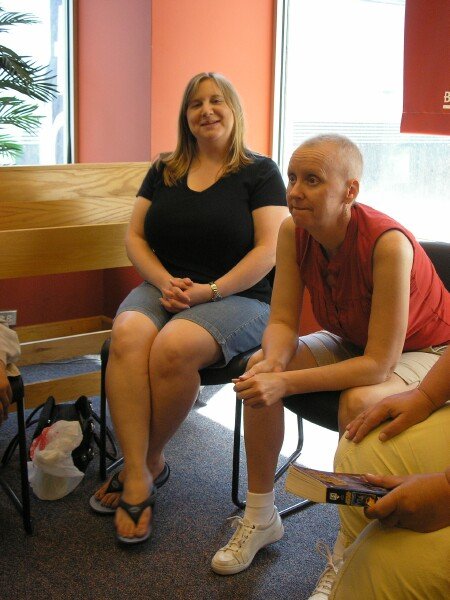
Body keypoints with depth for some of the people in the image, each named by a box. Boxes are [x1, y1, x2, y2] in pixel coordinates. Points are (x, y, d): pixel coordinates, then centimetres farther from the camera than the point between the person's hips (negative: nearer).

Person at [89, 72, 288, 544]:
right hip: (162, 289, 4)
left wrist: (210, 290, -15)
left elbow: (269, 249, -6)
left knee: (174, 347, -34)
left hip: (237, 297, -3)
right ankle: (138, 479, -28)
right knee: (128, 336, -31)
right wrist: (164, 281, -7)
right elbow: (134, 235, 12)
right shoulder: (164, 171, 17)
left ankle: (149, 462, -9)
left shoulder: (260, 172, 4)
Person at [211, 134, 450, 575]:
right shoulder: (293, 232, -15)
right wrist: (273, 362, -34)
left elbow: (379, 365, -34)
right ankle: (260, 517, 2)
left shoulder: (388, 244, -34)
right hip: (353, 342, 6)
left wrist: (286, 383, -38)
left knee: (358, 402, -35)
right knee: (258, 367, -14)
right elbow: (282, 322, -11)